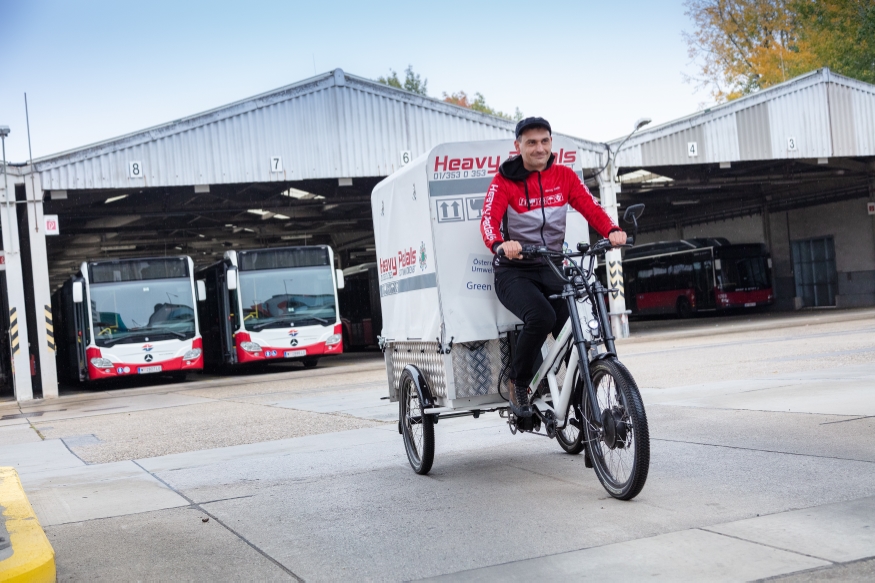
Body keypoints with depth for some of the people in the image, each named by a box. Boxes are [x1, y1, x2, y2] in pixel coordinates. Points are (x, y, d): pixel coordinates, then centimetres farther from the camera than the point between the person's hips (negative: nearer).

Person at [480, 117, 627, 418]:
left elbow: (590, 207, -4)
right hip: (514, 272, -4)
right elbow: (489, 219, -19)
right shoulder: (505, 181, -4)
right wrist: (500, 244, -42)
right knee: (541, 317, -31)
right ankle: (518, 383, -7)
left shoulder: (564, 176, 7)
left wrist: (612, 230, -25)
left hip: (553, 268, 4)